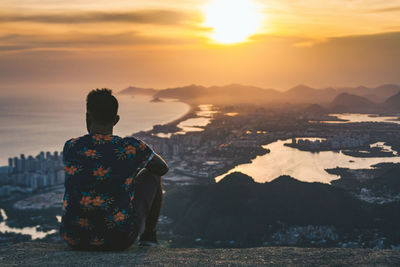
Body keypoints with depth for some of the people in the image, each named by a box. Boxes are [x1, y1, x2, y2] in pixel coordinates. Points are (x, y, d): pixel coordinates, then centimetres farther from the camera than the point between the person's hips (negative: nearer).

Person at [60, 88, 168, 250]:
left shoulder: (70, 147, -4)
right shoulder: (130, 148, -12)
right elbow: (163, 168, 9)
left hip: (74, 239, 3)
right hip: (121, 240, -2)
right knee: (151, 174, 20)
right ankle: (148, 235, 33)